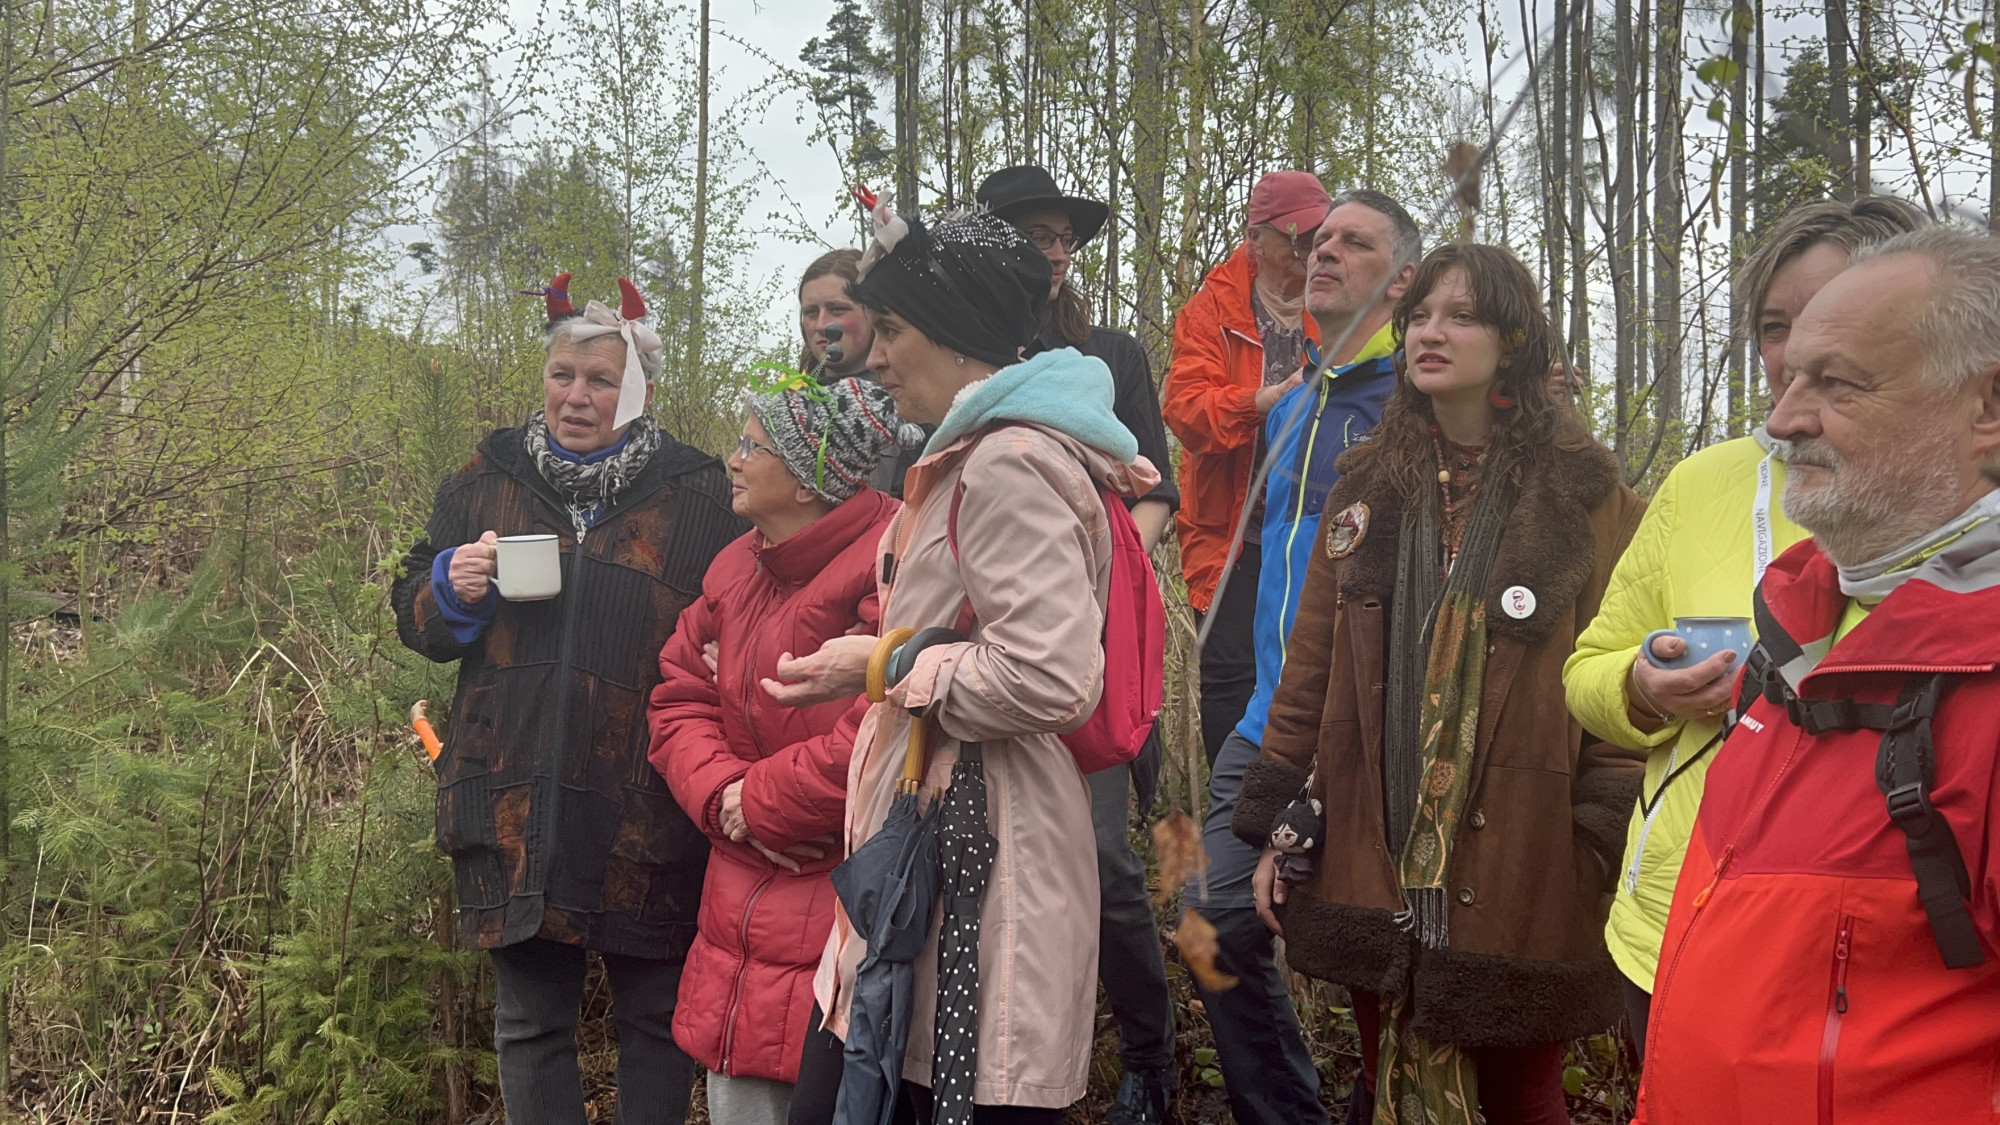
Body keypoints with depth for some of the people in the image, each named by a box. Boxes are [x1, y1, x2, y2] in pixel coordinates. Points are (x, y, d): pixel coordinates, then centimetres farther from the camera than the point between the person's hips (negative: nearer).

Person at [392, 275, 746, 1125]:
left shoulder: (700, 500, 2)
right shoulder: (485, 484, 10)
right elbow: (415, 618, 15)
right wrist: (454, 589, -8)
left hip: (646, 818, -2)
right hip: (514, 806, 3)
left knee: (655, 1018, 7)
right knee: (528, 1022, 10)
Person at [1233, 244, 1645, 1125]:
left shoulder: (1578, 491, -3)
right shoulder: (1368, 486, 9)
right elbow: (1310, 665, 9)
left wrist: (1603, 848, -13)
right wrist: (1276, 824, 6)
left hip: (1517, 875, -3)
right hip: (1374, 863, 4)